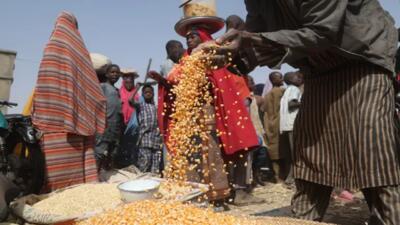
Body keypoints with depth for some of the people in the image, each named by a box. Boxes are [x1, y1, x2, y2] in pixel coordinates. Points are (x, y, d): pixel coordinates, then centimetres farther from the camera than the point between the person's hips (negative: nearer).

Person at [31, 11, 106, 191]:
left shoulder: (54, 43, 4)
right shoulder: (79, 47, 17)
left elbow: (46, 81, -8)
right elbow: (92, 88, 13)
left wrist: (40, 118, -7)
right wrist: (86, 118, 16)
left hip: (56, 123, -5)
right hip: (77, 121, 5)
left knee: (57, 167, -6)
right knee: (75, 162, 7)